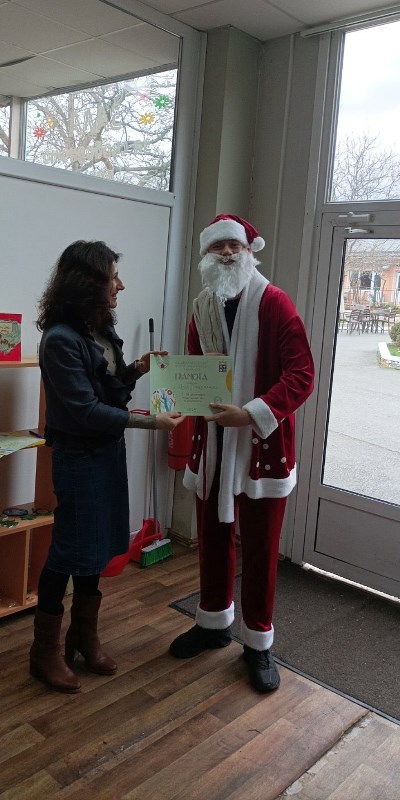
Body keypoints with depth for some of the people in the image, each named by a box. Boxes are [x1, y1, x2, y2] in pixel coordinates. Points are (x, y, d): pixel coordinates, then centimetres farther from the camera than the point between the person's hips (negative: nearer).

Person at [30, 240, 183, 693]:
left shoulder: (101, 329, 5)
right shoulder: (61, 339, -21)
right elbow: (85, 409, -23)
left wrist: (137, 370, -2)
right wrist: (152, 422, -23)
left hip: (109, 451, 8)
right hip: (78, 457, -8)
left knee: (98, 545, 15)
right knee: (70, 549, 3)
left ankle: (84, 635, 33)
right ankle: (45, 651, 22)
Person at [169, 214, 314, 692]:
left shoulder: (275, 304, -11)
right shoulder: (202, 309, 8)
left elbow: (301, 375, -18)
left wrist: (252, 414, -28)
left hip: (262, 447, -5)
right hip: (212, 444, 5)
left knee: (259, 549, 7)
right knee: (213, 539, 17)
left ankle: (258, 643, 26)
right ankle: (214, 623, 38)